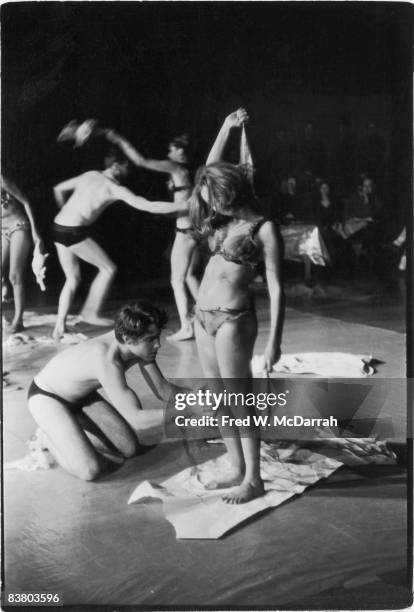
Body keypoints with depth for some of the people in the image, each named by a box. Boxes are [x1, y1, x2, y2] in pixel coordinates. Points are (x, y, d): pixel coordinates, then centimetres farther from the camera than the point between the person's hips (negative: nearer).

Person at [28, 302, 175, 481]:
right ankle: (49, 436, 6)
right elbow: (137, 418, -36)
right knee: (91, 470, -22)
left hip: (81, 395, 8)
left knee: (130, 449, 1)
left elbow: (162, 388, -4)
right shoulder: (106, 358, -40)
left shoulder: (141, 347, -17)